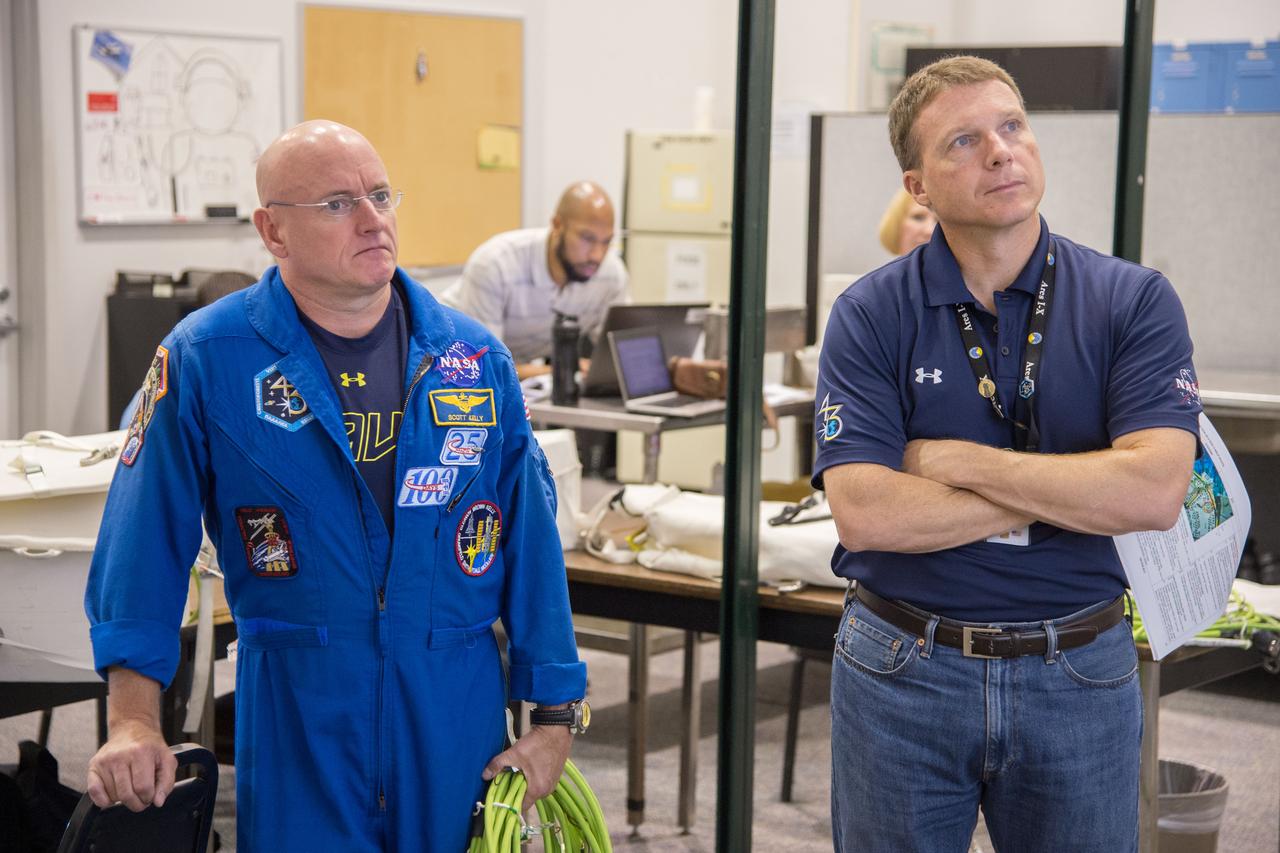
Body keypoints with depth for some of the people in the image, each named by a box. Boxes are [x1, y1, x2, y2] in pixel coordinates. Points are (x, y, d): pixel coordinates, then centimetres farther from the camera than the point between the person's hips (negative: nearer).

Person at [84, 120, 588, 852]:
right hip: (296, 717, -2)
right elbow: (146, 542, -6)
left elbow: (530, 541, 5)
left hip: (457, 713, 3)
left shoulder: (476, 359, 2)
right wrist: (134, 722, -13)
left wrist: (554, 712, 3)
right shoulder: (204, 360, -5)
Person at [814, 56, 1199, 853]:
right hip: (903, 667, 0)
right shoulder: (870, 314, -6)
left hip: (1080, 671, 0)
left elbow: (1156, 492, -18)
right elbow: (864, 514, -17)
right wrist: (1072, 491, -15)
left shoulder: (1135, 300, -5)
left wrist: (958, 461, -15)